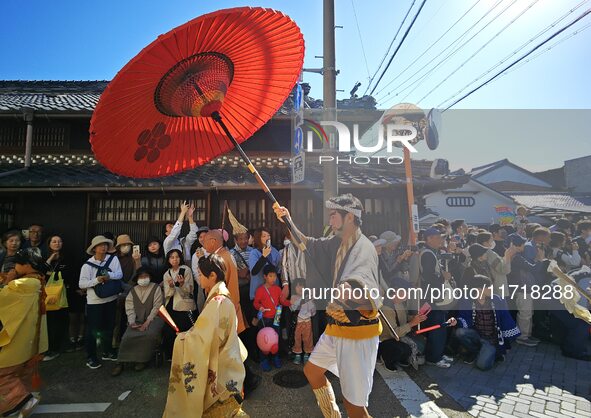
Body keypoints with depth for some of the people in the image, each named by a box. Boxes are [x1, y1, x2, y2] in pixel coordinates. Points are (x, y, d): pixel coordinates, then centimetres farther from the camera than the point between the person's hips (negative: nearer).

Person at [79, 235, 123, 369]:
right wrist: (97, 280, -27)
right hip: (94, 301, -3)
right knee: (92, 329, 5)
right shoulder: (87, 265, -8)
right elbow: (81, 283, -12)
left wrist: (109, 275, -30)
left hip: (111, 299, 3)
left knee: (109, 326, 17)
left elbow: (120, 274, -12)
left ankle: (107, 351, 35)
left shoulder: (113, 259, -4)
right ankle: (91, 357, 22)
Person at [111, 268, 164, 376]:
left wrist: (147, 322, -14)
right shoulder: (133, 291, 11)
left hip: (153, 318, -3)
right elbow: (129, 308, 4)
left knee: (150, 334, -30)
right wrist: (132, 322, -12)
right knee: (127, 336, -22)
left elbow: (157, 307, -6)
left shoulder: (156, 288, 0)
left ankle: (141, 360, -9)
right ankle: (120, 363, -6)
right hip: (137, 320, 3)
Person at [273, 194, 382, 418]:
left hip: (358, 333, -9)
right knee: (312, 370, 24)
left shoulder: (363, 248, -22)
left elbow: (365, 287, -38)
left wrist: (351, 292, -59)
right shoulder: (336, 242, 5)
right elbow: (310, 244, 18)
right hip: (336, 328, 9)